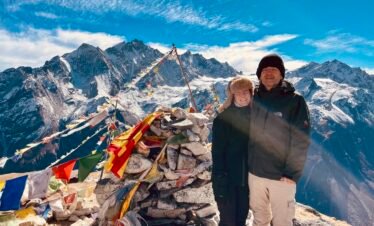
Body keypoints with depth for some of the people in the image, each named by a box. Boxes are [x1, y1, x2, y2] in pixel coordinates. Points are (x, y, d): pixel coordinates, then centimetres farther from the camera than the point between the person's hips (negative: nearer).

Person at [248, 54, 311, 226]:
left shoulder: (295, 101, -8)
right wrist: (245, 164, 4)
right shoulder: (253, 99, 3)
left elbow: (300, 142, -11)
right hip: (254, 173, 4)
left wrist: (292, 174, -15)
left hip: (282, 177, -3)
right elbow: (245, 134, 7)